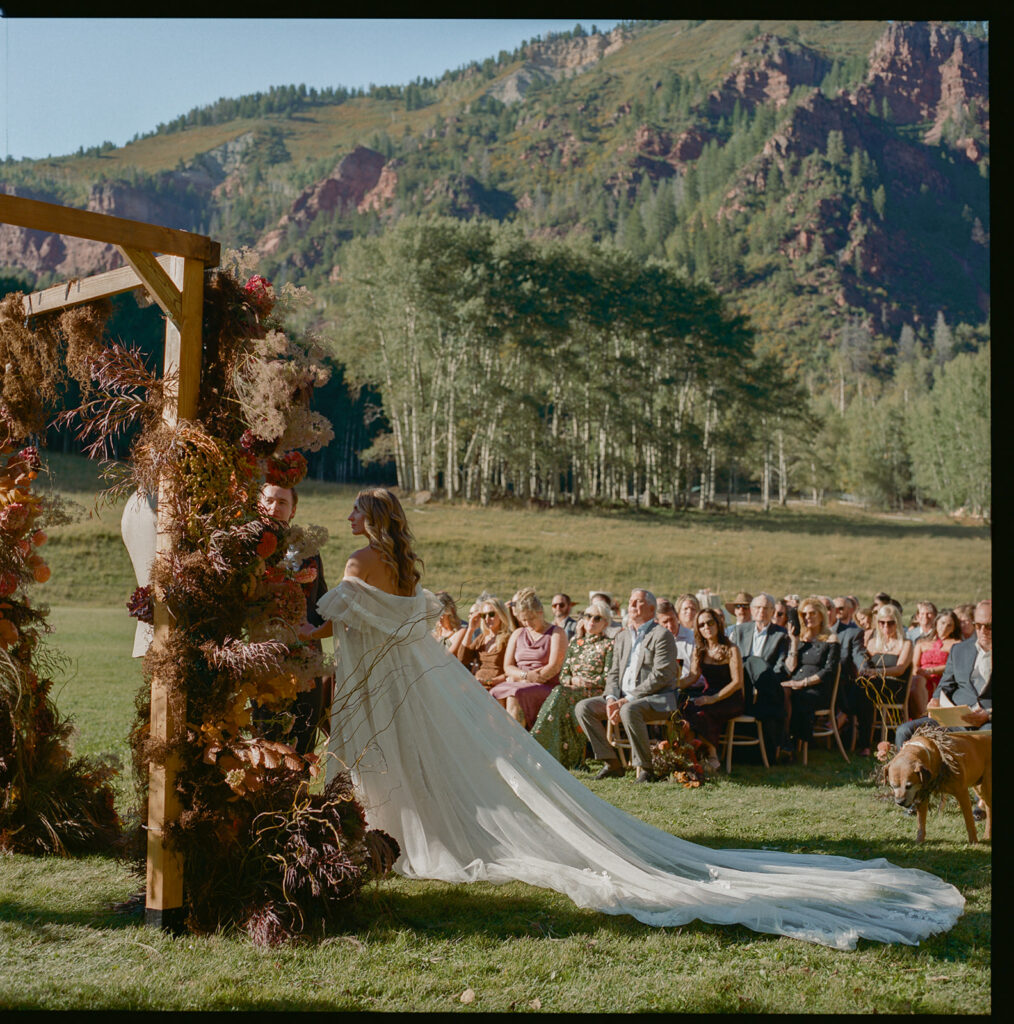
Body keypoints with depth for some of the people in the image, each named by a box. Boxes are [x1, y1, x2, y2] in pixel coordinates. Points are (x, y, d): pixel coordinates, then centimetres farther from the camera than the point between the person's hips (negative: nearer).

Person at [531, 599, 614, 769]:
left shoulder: (608, 645, 5)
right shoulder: (575, 643, 21)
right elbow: (563, 674, 16)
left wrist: (584, 682, -13)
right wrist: (572, 680, -6)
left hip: (596, 693, -4)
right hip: (572, 690, 4)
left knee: (561, 693, -31)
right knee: (559, 694, -31)